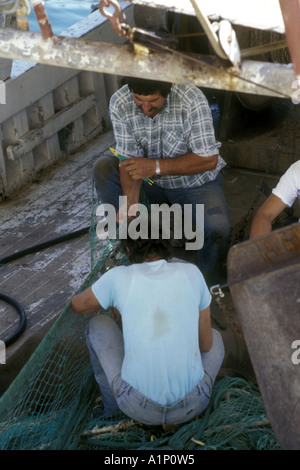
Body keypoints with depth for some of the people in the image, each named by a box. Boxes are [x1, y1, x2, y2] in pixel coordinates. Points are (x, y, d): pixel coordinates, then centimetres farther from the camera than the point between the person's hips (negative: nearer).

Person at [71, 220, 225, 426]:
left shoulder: (119, 276, -3)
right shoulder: (191, 272, -1)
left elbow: (78, 305, 17)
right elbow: (206, 344, 7)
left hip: (137, 405, -1)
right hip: (191, 404, 1)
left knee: (99, 324, 23)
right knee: (215, 338, 32)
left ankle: (114, 409, 34)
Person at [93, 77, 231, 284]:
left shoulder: (192, 99, -27)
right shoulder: (119, 104, -18)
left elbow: (209, 159, -25)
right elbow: (130, 159, -17)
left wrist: (156, 166, -34)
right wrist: (130, 201, -34)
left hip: (196, 180, -3)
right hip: (150, 182, 3)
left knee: (218, 229, -30)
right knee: (103, 168, -19)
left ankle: (209, 280, 4)